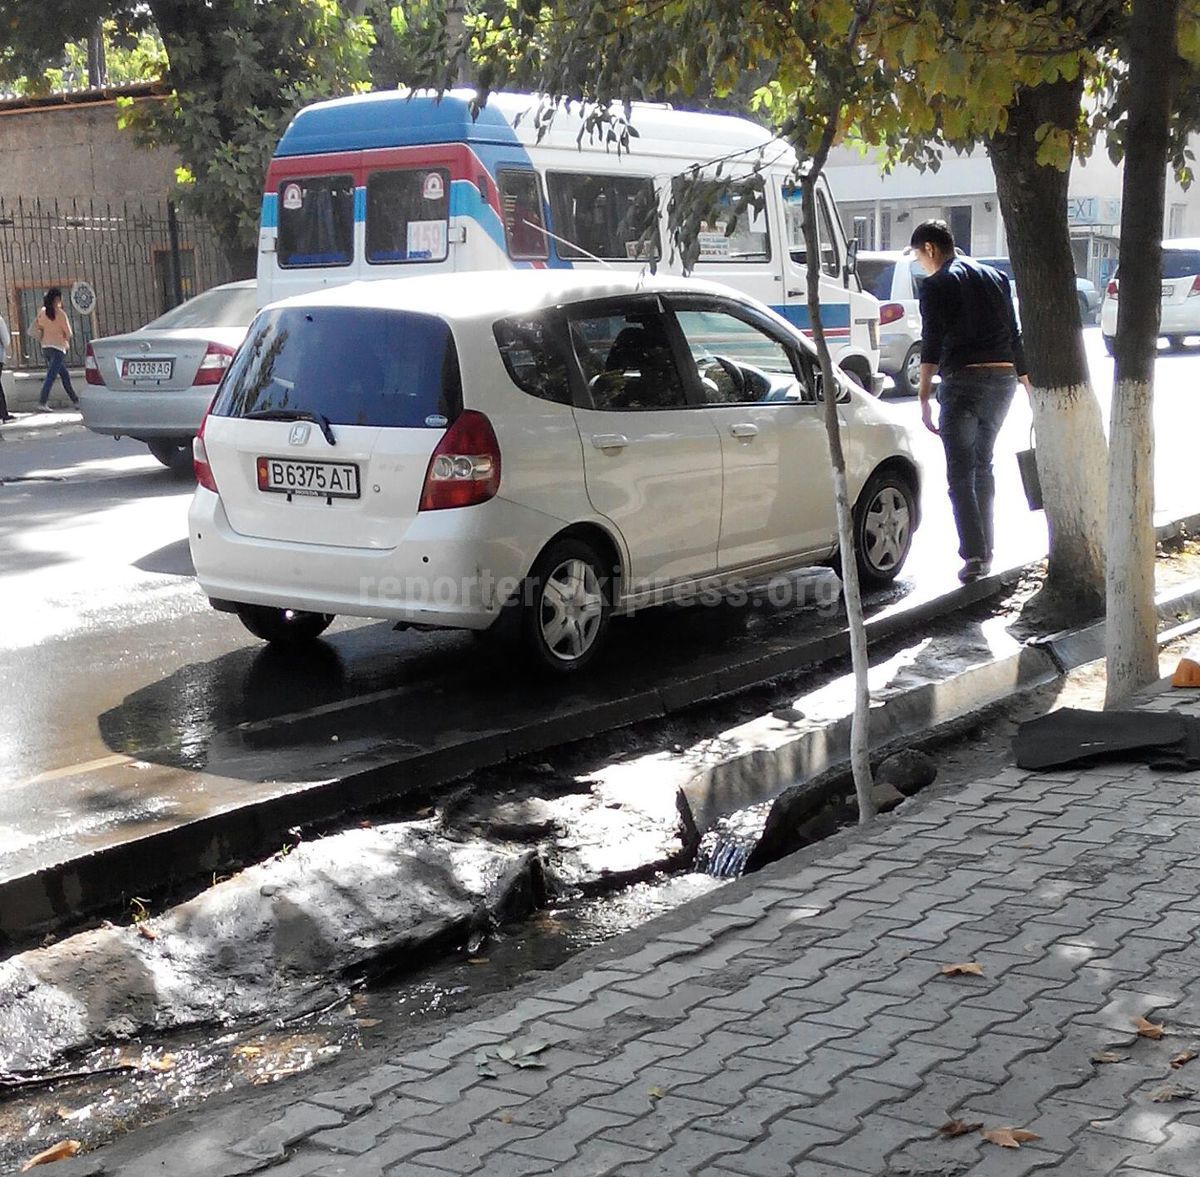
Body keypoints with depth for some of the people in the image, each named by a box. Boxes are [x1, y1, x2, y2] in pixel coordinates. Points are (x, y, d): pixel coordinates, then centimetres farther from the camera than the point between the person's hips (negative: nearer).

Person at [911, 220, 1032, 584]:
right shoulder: (995, 278, 17)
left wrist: (924, 399, -16)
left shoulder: (937, 285, -3)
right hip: (1003, 379, 6)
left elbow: (932, 343, -13)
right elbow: (1014, 338, 18)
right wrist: (1029, 387, 23)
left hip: (963, 380, -6)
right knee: (983, 466, 19)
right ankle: (985, 551, 21)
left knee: (960, 473, -3)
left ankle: (974, 555, -15)